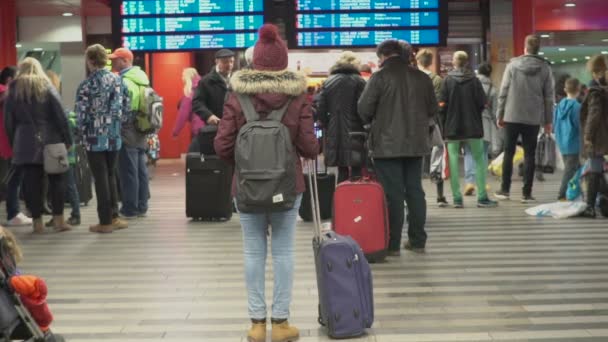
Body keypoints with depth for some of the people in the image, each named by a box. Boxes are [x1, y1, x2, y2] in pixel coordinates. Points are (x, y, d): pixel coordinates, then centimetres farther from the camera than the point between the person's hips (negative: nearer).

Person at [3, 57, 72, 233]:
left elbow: (8, 121, 7)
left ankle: (37, 221, 6)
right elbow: (60, 116, -4)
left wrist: (14, 144, 12)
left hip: (25, 143, 2)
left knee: (31, 181, 4)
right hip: (50, 140, -1)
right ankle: (58, 219, 4)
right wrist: (67, 140, -1)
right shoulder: (46, 87, 2)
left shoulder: (13, 90, 7)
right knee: (56, 179, 6)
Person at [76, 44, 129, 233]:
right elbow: (125, 107, 5)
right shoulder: (118, 80, 3)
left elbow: (82, 114, -11)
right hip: (114, 136, 4)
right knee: (111, 176, 16)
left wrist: (82, 134, 3)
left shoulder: (86, 85, -11)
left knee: (100, 179, 2)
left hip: (95, 138, -4)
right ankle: (114, 217, 19)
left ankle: (105, 222, 6)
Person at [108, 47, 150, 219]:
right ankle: (142, 207, 17)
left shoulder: (124, 81, -15)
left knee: (128, 172, -3)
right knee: (141, 171, 11)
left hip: (127, 133, -9)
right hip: (141, 133, 9)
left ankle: (129, 209, 2)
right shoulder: (141, 78, 13)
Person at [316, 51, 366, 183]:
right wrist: (365, 127, 3)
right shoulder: (358, 81, -5)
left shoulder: (328, 82, 8)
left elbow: (320, 110, 5)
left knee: (342, 172, 11)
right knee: (356, 172, 0)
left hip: (334, 134, 4)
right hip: (354, 133, -4)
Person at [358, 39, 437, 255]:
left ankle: (392, 245, 2)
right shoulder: (422, 77, 7)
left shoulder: (379, 77, -10)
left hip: (388, 144, -5)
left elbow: (364, 109, -11)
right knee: (415, 191, 12)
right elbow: (433, 110, 11)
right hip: (416, 143, 5)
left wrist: (373, 122, 10)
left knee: (392, 194, -2)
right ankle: (417, 241, 18)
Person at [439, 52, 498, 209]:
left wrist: (444, 124, 5)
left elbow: (442, 105, -7)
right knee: (480, 160, 9)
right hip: (473, 127, 0)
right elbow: (483, 103, -4)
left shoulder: (447, 80, -4)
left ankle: (457, 198, 2)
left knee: (453, 162, 5)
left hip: (452, 128, 0)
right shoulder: (474, 80, -2)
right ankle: (482, 197, 5)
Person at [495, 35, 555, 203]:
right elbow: (549, 96, -1)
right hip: (533, 119, 0)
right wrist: (548, 120, 6)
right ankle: (527, 193, 5)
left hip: (512, 116, 0)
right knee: (529, 155, 6)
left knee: (508, 153, 10)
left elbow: (503, 92, -3)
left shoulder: (512, 65, -3)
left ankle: (505, 189, 11)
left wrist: (500, 114, 4)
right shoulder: (545, 68, -1)